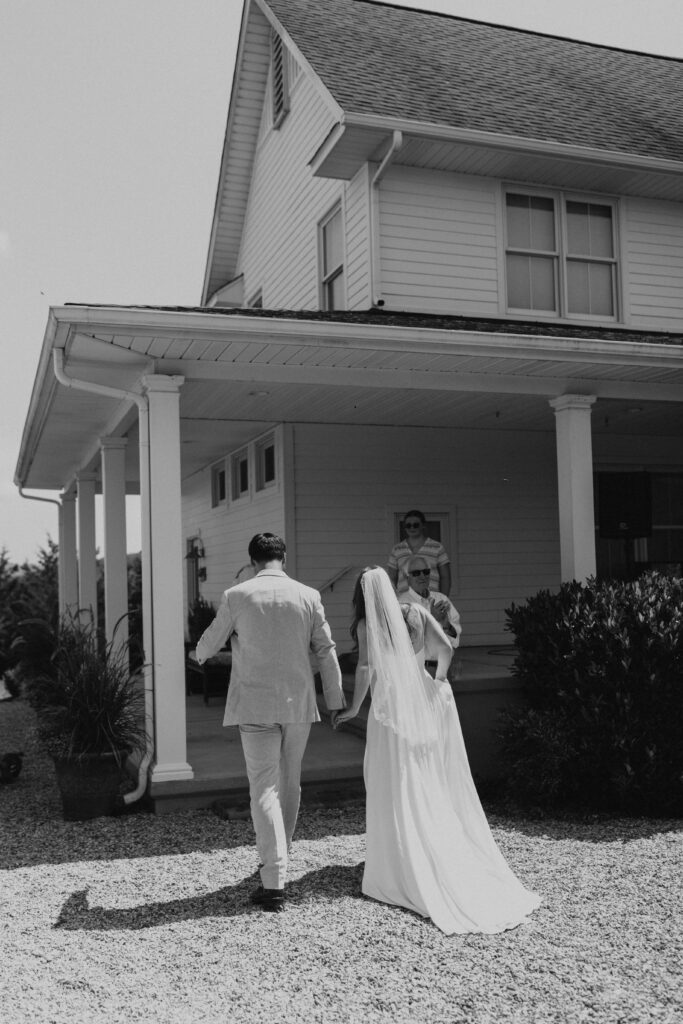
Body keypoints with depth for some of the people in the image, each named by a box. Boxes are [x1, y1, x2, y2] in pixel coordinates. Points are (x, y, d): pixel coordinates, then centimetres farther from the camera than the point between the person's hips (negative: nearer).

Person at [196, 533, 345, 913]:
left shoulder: (237, 596, -6)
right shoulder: (308, 596, -1)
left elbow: (209, 643, 6)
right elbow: (326, 650, 3)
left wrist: (200, 654, 30)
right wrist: (336, 701, 11)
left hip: (255, 706, -2)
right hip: (298, 704, 3)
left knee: (265, 788, -2)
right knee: (290, 784, 18)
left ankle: (275, 882, -7)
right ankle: (278, 858, 33)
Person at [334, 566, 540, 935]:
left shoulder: (366, 625, -3)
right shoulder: (416, 613, 6)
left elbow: (365, 669, -13)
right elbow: (445, 648, -1)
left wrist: (353, 708, -3)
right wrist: (439, 677, 15)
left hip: (392, 708, -4)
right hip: (426, 703, 4)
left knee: (397, 794, 4)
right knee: (438, 789, 12)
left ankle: (404, 874, 10)